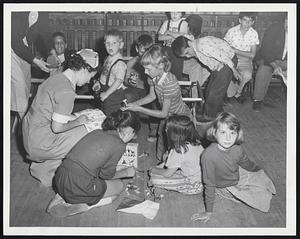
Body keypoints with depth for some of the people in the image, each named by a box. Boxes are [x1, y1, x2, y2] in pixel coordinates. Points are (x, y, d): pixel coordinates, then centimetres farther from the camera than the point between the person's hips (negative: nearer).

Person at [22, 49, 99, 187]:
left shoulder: (56, 78, 6)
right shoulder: (66, 92, -24)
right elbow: (57, 127, -22)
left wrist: (75, 118, 13)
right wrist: (78, 121, -6)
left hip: (28, 134, 9)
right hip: (40, 143, -9)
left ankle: (40, 168, 29)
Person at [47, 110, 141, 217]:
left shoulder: (97, 132, 14)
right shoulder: (119, 145, -5)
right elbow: (106, 174, 3)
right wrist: (125, 172, 22)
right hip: (77, 187, -7)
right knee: (119, 186, 17)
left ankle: (62, 197, 12)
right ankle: (81, 206, -1)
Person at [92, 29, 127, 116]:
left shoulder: (120, 63, -24)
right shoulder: (108, 59, 4)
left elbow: (119, 81, -28)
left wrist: (106, 93, -25)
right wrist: (98, 82, 5)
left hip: (114, 94, -9)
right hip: (105, 91, 9)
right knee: (104, 115, 21)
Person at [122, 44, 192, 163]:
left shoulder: (169, 83, -37)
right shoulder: (153, 77, -15)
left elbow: (163, 113, -28)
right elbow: (152, 96, 5)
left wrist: (138, 108, -26)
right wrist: (133, 104, -10)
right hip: (168, 116, 7)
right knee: (160, 155, 18)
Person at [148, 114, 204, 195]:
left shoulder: (179, 151, -26)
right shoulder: (195, 142, -4)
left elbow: (167, 174, -13)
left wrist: (154, 170, 4)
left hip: (194, 185, -9)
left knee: (154, 180, -12)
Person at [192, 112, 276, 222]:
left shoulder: (238, 149, -24)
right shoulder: (208, 155, -40)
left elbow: (246, 163, 1)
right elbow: (209, 185, -30)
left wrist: (258, 169, 22)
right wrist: (208, 212, -22)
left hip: (240, 175, 4)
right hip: (227, 185, -4)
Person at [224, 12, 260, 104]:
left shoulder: (253, 34, -3)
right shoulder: (231, 31, -5)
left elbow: (252, 55, -6)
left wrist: (236, 51, -17)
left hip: (245, 60, 0)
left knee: (247, 75, -32)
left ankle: (236, 93, -1)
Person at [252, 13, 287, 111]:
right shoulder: (273, 29, -14)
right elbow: (266, 50, -15)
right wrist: (274, 65, -28)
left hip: (286, 60, 3)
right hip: (270, 59, -2)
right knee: (263, 72, -31)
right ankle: (257, 99, -16)